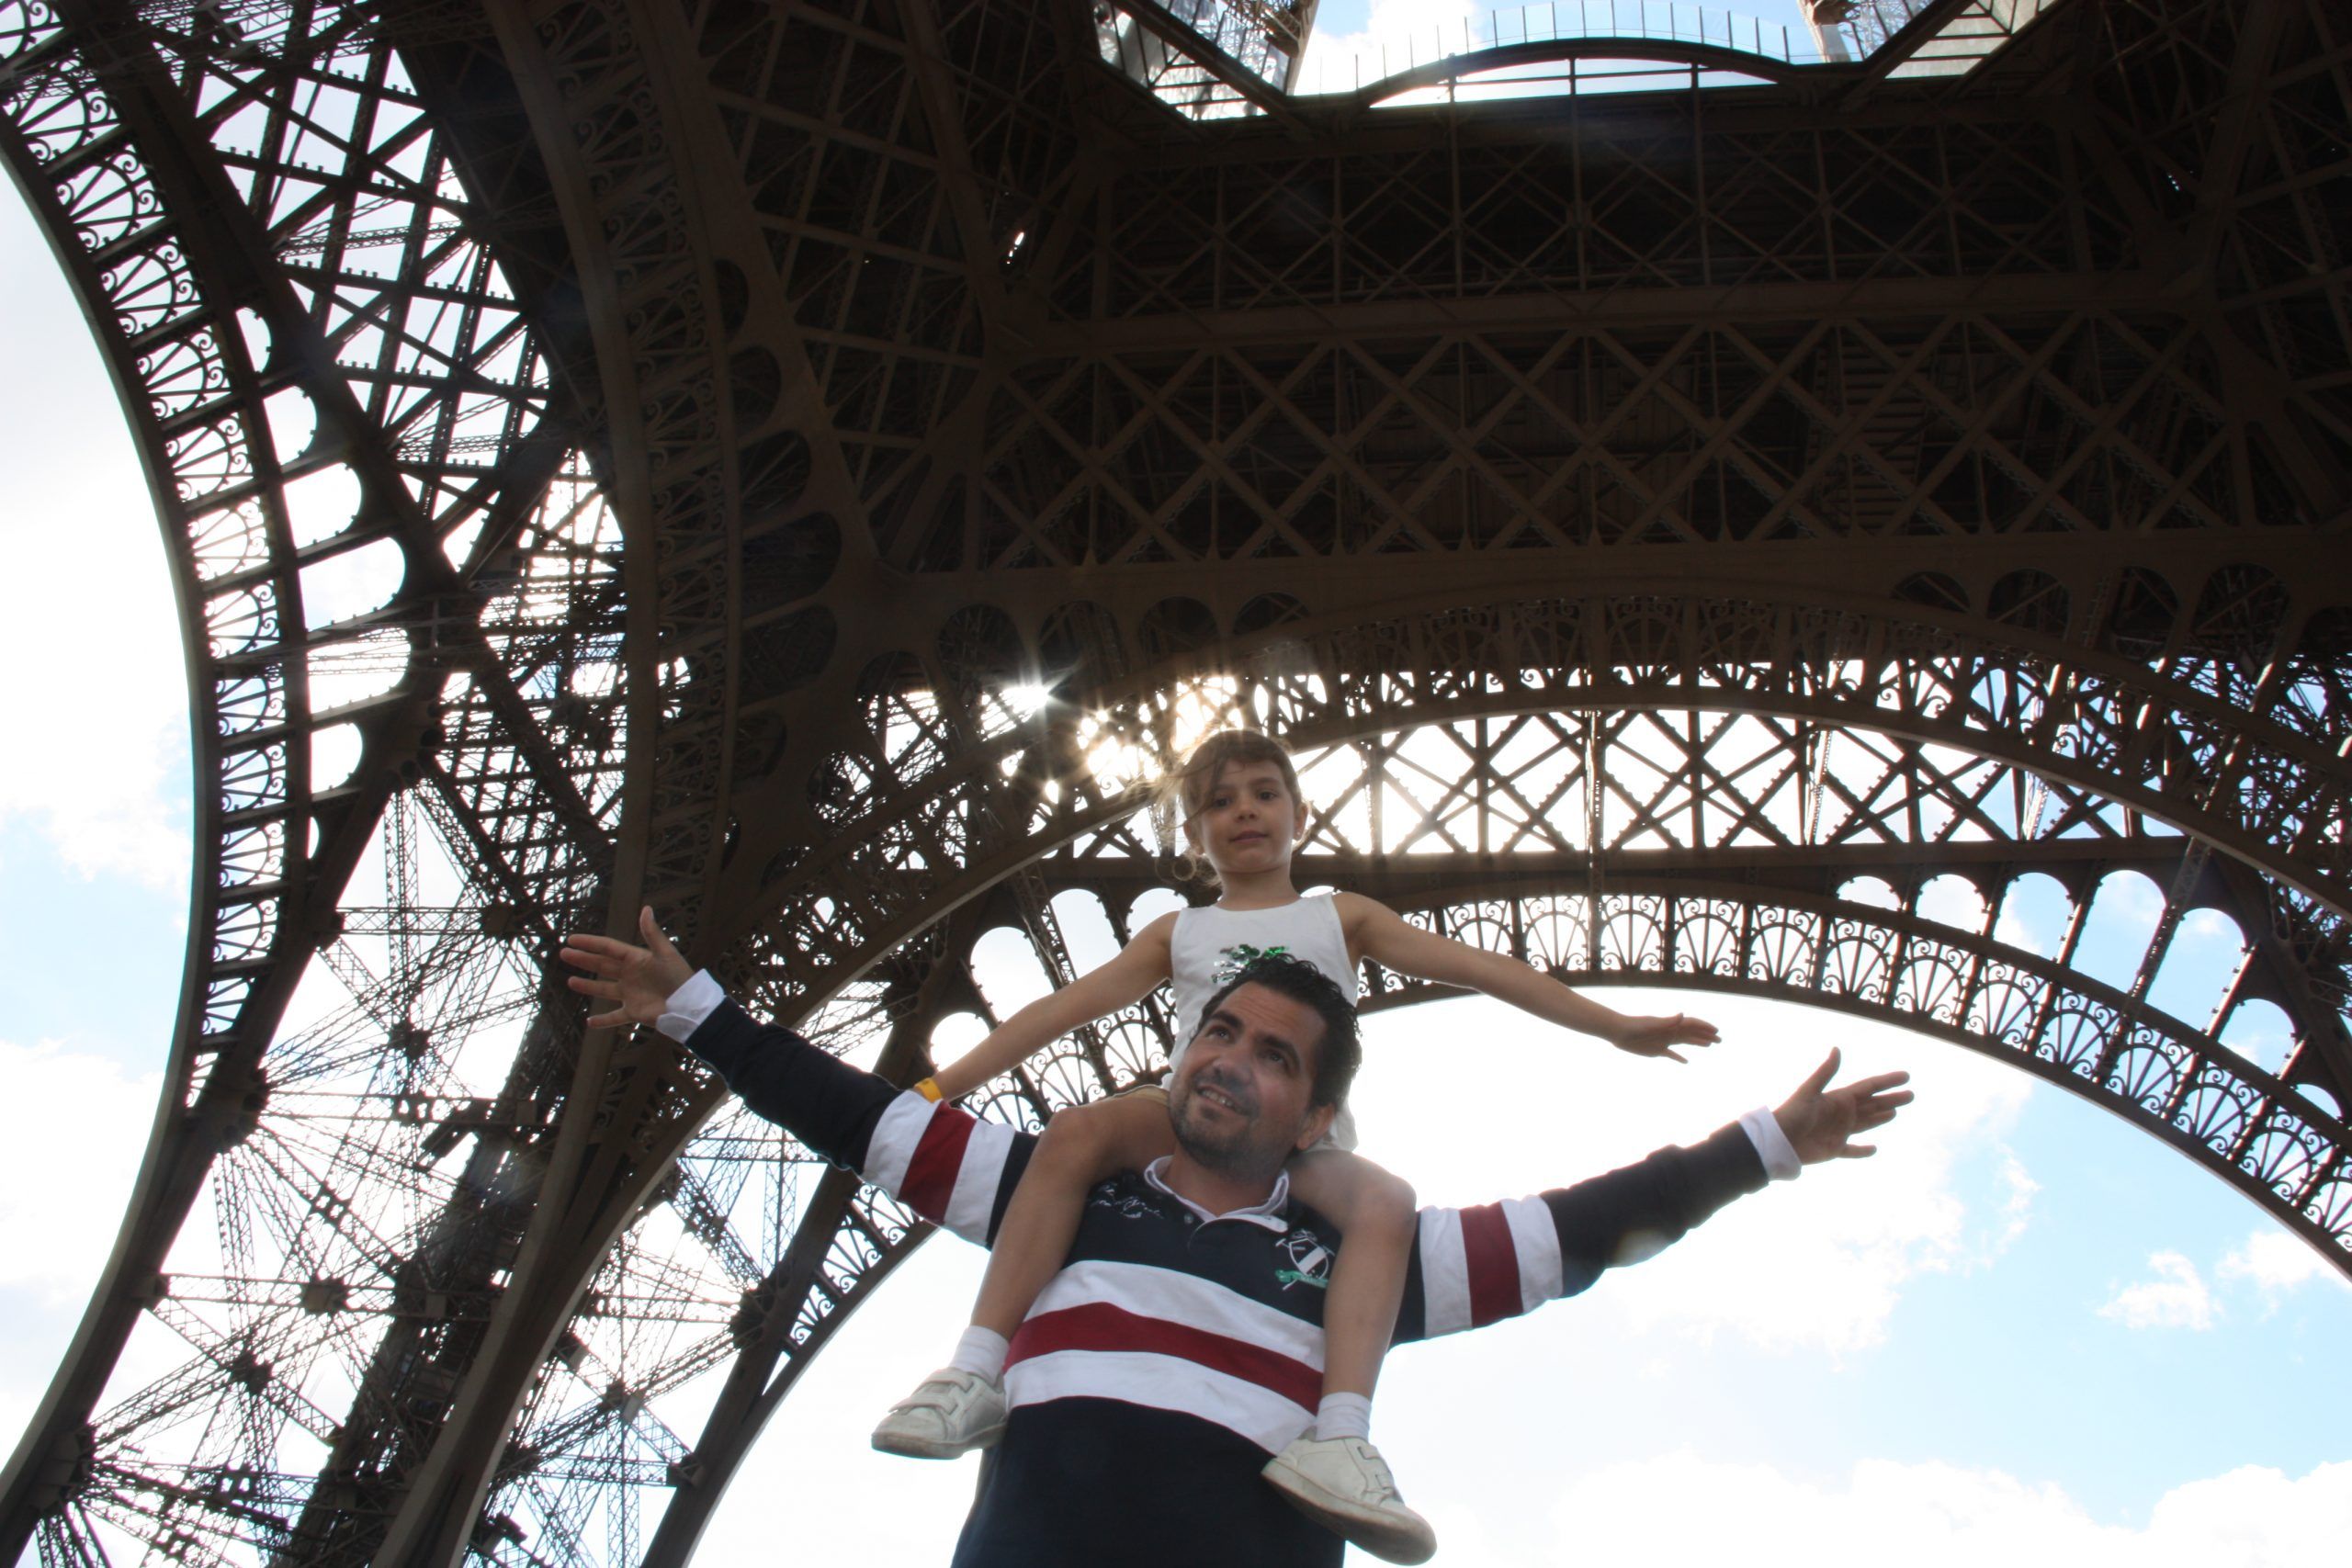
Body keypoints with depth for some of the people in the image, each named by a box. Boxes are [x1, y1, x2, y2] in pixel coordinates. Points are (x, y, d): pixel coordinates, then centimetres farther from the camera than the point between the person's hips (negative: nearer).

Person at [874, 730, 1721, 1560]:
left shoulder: (1340, 918, 21)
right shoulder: (1178, 933, 23)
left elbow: (1473, 965, 13)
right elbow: (1063, 1009, 16)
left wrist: (1615, 1025, 5)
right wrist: (935, 1090, 7)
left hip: (1303, 1146, 0)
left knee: (1385, 1201, -33)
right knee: (1077, 1130, -31)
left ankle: (1338, 1438, -45)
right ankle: (976, 1374, -35)